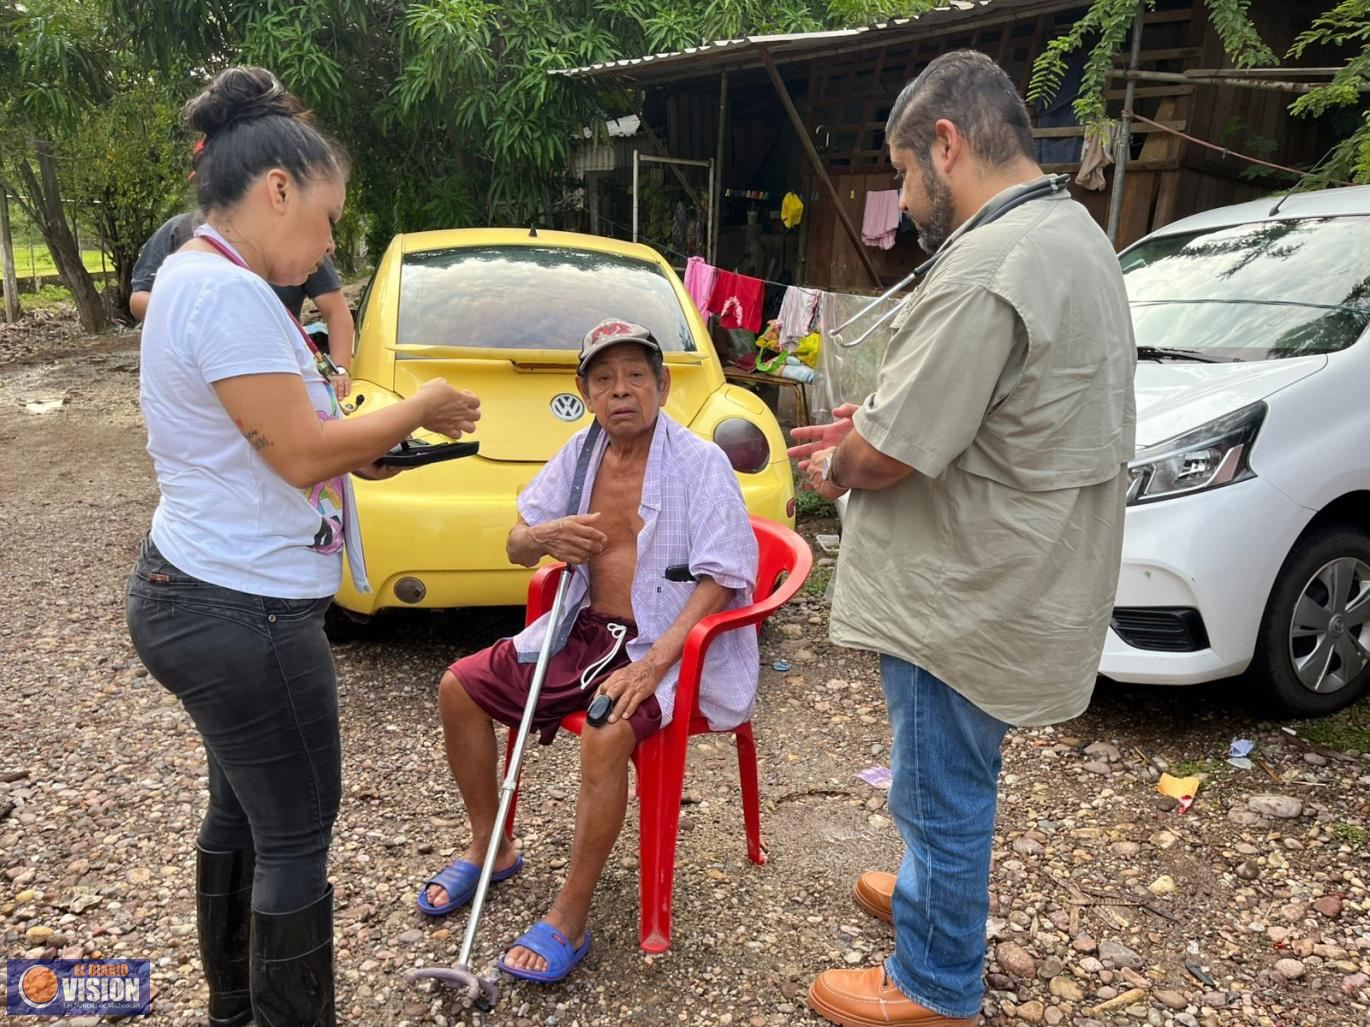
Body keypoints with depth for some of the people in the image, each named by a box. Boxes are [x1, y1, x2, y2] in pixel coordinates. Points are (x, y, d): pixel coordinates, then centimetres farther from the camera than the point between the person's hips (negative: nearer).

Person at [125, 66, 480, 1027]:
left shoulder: (190, 280, 12)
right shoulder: (230, 293, -20)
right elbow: (301, 451, -23)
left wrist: (362, 454, 5)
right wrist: (422, 408, -10)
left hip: (192, 592, 11)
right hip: (244, 612, -11)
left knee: (241, 811, 22)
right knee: (297, 838, 5)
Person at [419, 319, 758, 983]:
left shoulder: (700, 463, -12)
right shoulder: (580, 454, 6)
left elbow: (721, 578, -18)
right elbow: (516, 548, 11)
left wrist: (651, 665, -28)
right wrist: (546, 537, -16)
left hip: (664, 645, -7)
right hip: (584, 631, 7)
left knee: (606, 734, -34)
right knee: (459, 687, 0)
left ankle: (568, 921, -14)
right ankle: (491, 848, 19)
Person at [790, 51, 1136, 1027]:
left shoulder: (986, 269, -27)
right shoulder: (1075, 232, 8)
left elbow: (884, 458, -24)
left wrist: (839, 465, -2)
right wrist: (875, 431, 8)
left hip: (971, 599, -10)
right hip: (1018, 579, 10)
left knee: (944, 795, 9)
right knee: (951, 782, 27)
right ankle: (931, 895, 49)